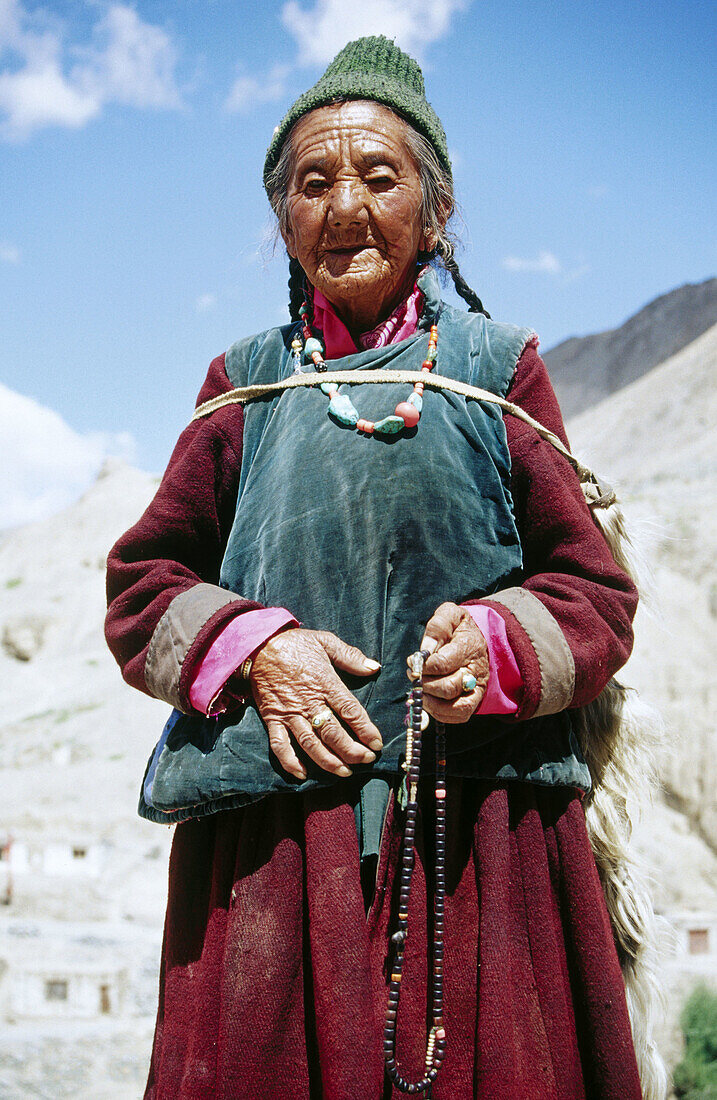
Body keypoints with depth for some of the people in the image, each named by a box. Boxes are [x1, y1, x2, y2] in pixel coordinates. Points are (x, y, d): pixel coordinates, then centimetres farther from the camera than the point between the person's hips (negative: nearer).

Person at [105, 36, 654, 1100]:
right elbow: (140, 586, 11)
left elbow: (597, 595, 7)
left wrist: (496, 643, -14)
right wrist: (255, 647, -8)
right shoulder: (246, 384, 14)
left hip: (480, 841, -1)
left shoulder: (495, 367, 9)